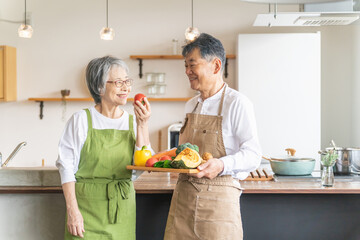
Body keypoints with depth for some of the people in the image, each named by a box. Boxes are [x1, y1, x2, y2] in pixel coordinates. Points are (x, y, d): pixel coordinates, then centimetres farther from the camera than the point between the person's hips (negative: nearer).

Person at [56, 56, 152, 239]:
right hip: (87, 207, -3)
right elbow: (66, 166, -6)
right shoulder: (81, 120, -5)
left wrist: (143, 125, -10)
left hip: (122, 210, 3)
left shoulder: (132, 121, 5)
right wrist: (72, 210, -12)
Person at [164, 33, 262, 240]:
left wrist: (222, 165, -28)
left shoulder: (237, 103, -7)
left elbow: (252, 155, -13)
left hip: (218, 199, -6)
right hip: (183, 196, 6)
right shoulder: (191, 106, 17)